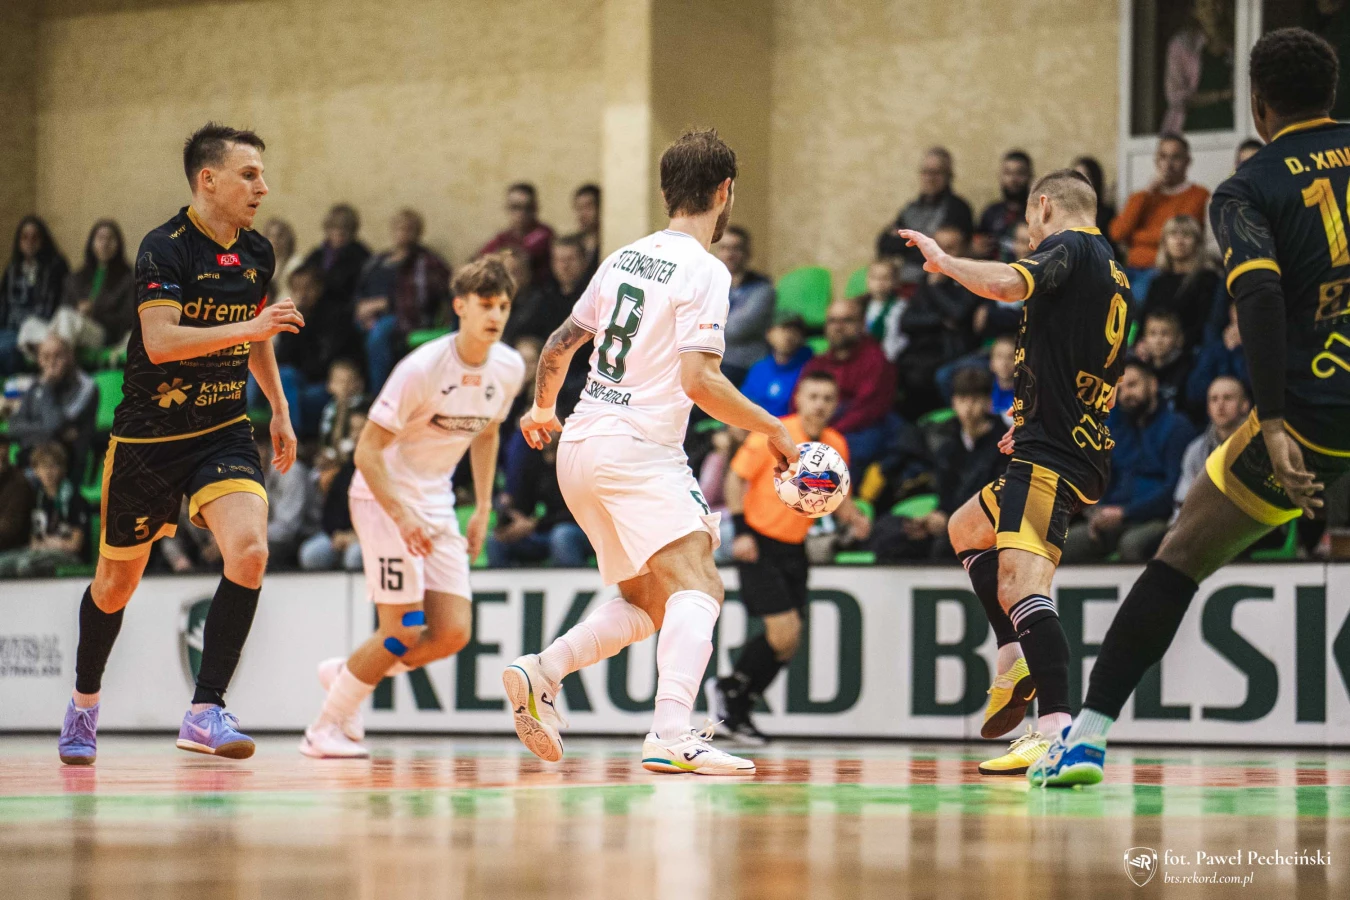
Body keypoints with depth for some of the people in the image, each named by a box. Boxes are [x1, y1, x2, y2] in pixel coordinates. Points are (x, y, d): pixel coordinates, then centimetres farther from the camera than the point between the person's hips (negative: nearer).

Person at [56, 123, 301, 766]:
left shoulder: (256, 253, 5)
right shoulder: (164, 248, -16)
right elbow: (160, 341, -29)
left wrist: (279, 409, 26)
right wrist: (249, 328, -34)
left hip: (223, 432, 4)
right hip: (147, 439, -4)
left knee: (249, 551, -22)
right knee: (116, 584, 11)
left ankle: (205, 712, -17)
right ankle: (84, 703, 38)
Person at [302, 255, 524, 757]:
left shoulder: (510, 369, -2)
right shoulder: (423, 368, -22)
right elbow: (367, 451, -18)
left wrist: (483, 509, 12)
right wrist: (402, 517, -26)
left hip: (437, 504, 7)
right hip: (384, 498, -7)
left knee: (453, 634, -2)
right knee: (402, 634, -12)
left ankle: (346, 674, 21)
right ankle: (324, 729, 6)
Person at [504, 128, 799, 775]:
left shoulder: (625, 258, 15)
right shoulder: (704, 271, -9)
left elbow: (559, 345, 25)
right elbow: (698, 380, -18)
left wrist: (542, 410, 43)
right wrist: (772, 430, -7)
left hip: (580, 449, 9)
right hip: (637, 449, -9)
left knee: (648, 602, 18)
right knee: (697, 588, -18)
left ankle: (540, 674, 8)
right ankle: (672, 734, -36)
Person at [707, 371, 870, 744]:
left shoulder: (836, 446, 4)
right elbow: (737, 477, -6)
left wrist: (854, 518, -6)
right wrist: (741, 529, -15)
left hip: (794, 549, 6)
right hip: (759, 544, -6)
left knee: (786, 643, 5)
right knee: (784, 633, -15)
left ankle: (737, 709, 23)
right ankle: (730, 690, 7)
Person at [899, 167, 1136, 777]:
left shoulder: (1068, 246, -5)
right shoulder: (1115, 277, 22)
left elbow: (1005, 284, -24)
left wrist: (943, 261, -7)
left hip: (1051, 453, -10)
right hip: (1080, 449, 10)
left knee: (1020, 585, -22)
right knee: (965, 529, 27)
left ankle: (1055, 726, -35)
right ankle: (1016, 659, 12)